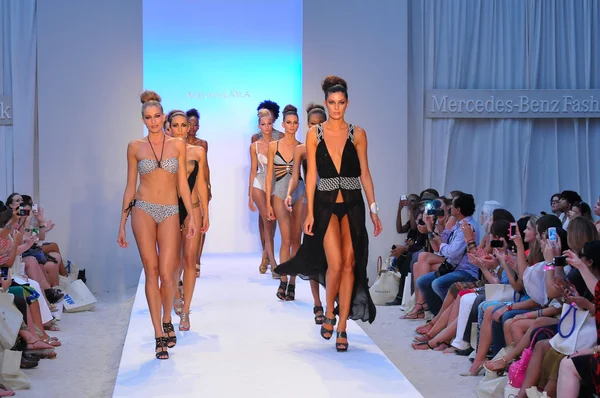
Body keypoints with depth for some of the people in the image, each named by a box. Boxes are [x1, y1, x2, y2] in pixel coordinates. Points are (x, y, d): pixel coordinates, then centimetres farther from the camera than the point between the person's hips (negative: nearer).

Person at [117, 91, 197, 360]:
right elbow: (130, 186, 8)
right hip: (143, 209, 0)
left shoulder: (178, 145, 6)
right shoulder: (135, 147, 5)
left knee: (166, 273, -6)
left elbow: (183, 183, 7)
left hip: (170, 212, 0)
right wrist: (122, 224, 6)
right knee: (151, 271, -2)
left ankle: (166, 322, 22)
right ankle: (159, 336, 4)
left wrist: (192, 216, 1)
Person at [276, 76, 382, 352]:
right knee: (335, 264, -14)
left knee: (349, 265, 1)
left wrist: (374, 210, 1)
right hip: (325, 205, -1)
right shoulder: (314, 135, 2)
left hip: (352, 206, 1)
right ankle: (329, 312, 13)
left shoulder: (357, 134, 4)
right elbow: (311, 175, 2)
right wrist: (310, 212, -3)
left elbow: (365, 173, 5)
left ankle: (342, 327, 10)